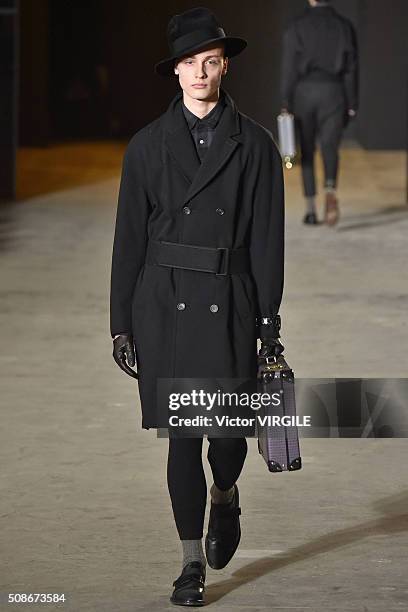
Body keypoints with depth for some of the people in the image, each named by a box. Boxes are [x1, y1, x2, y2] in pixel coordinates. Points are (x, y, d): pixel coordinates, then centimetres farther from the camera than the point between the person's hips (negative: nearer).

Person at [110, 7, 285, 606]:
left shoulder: (254, 144, 3)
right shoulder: (148, 145, 4)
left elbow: (268, 238, 2)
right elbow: (129, 238, 6)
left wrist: (269, 321, -2)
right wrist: (122, 323, 3)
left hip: (229, 303, 0)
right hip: (166, 303, 1)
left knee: (229, 428, -2)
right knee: (182, 435, 2)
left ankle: (225, 496, 34)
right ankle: (192, 562, 12)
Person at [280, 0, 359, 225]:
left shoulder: (296, 27, -2)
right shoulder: (344, 26, 3)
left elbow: (289, 67, -6)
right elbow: (351, 68, 1)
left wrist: (285, 104, -4)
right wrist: (352, 105, 5)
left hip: (304, 92, 0)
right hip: (333, 93, 0)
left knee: (307, 151, 12)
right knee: (330, 148, 2)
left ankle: (310, 210, 9)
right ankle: (330, 192, -29)